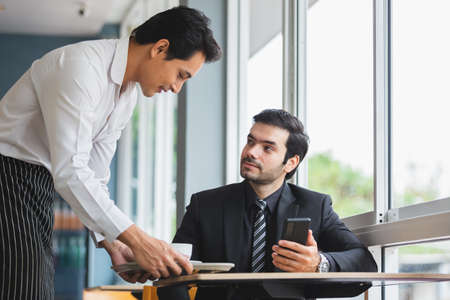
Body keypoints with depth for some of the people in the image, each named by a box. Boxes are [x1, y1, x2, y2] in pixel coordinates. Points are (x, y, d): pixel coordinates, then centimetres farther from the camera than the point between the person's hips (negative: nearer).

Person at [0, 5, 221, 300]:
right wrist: (136, 239, -30)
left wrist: (111, 243, -1)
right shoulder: (81, 66, -22)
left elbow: (95, 175, 11)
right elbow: (69, 171, -29)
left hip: (41, 185, 9)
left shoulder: (128, 94, 8)